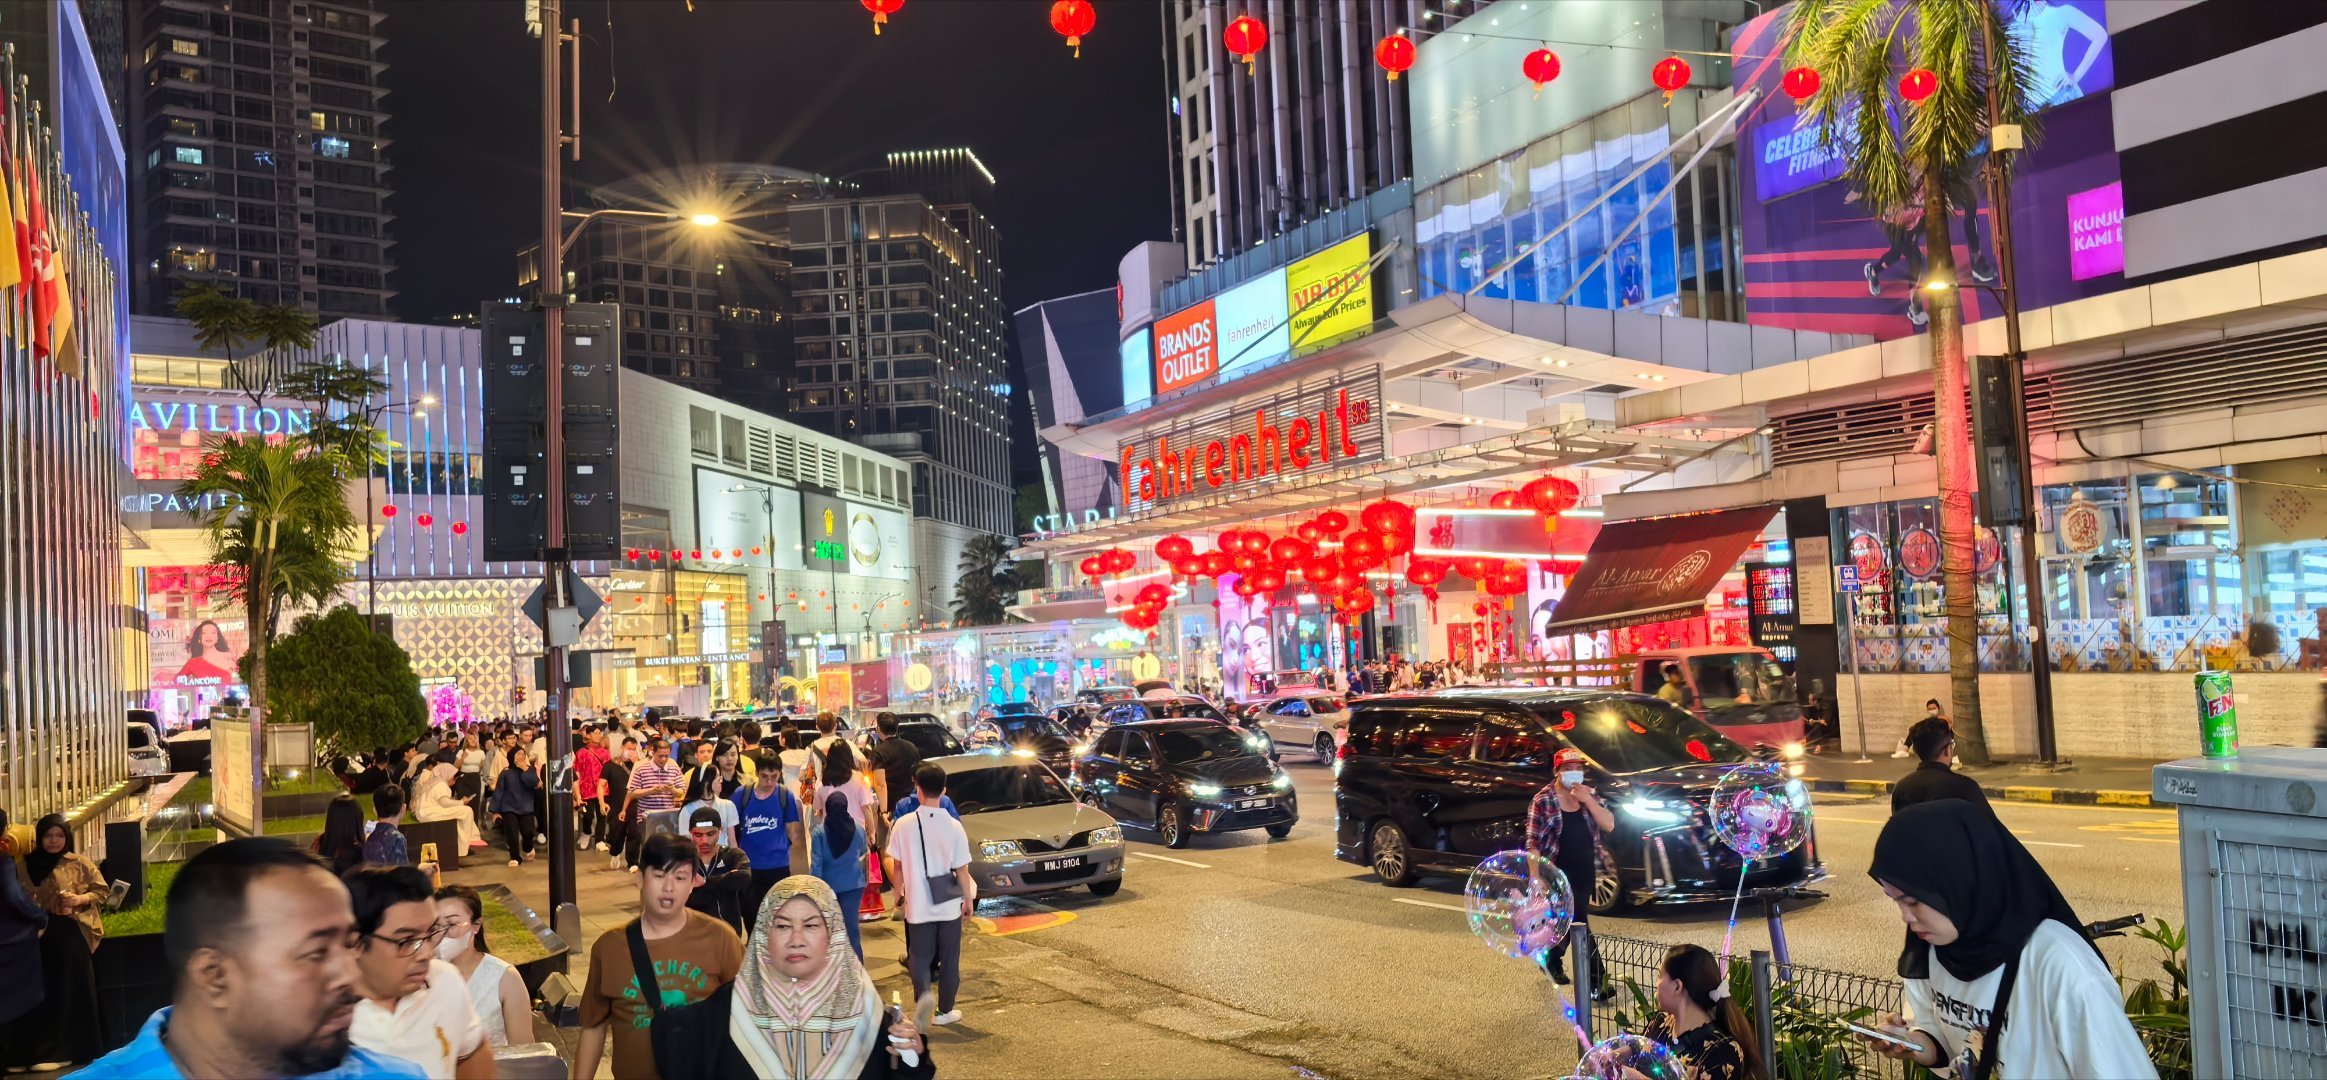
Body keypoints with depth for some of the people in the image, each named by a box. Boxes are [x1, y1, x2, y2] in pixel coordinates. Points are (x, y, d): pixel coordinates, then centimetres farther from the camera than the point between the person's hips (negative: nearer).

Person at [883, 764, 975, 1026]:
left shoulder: (904, 825, -10)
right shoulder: (953, 827, -11)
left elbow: (897, 866, -2)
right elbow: (961, 870, -7)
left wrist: (899, 893, 15)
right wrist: (969, 898, 7)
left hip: (918, 906, 0)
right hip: (949, 906, 0)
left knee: (920, 959, 11)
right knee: (949, 959, 13)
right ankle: (945, 1010, 21)